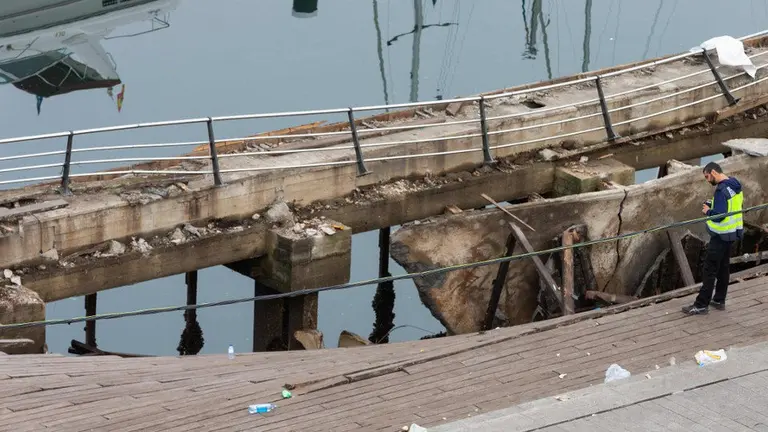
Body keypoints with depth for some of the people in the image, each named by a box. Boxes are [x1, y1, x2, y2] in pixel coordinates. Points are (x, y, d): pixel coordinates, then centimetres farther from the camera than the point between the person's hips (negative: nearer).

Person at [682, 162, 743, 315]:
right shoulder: (735, 185, 6)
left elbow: (719, 215, -28)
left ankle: (702, 305, 0)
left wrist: (708, 211, -8)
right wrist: (711, 205, 6)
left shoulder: (722, 190, -24)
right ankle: (719, 300, 29)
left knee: (710, 269, -4)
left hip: (721, 236, -10)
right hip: (732, 232, 10)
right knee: (723, 267, 19)